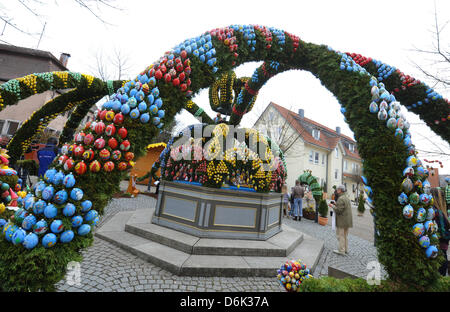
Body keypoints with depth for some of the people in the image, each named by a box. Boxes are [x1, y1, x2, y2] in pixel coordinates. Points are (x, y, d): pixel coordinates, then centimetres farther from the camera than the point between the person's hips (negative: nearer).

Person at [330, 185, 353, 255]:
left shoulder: (341, 199, -19)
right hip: (347, 220, 10)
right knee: (345, 235, 16)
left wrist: (333, 206, -7)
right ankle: (346, 250, 24)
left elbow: (338, 210, -22)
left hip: (342, 221, -9)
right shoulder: (347, 198, 13)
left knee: (341, 235, -1)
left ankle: (341, 250, 4)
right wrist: (336, 205, 14)